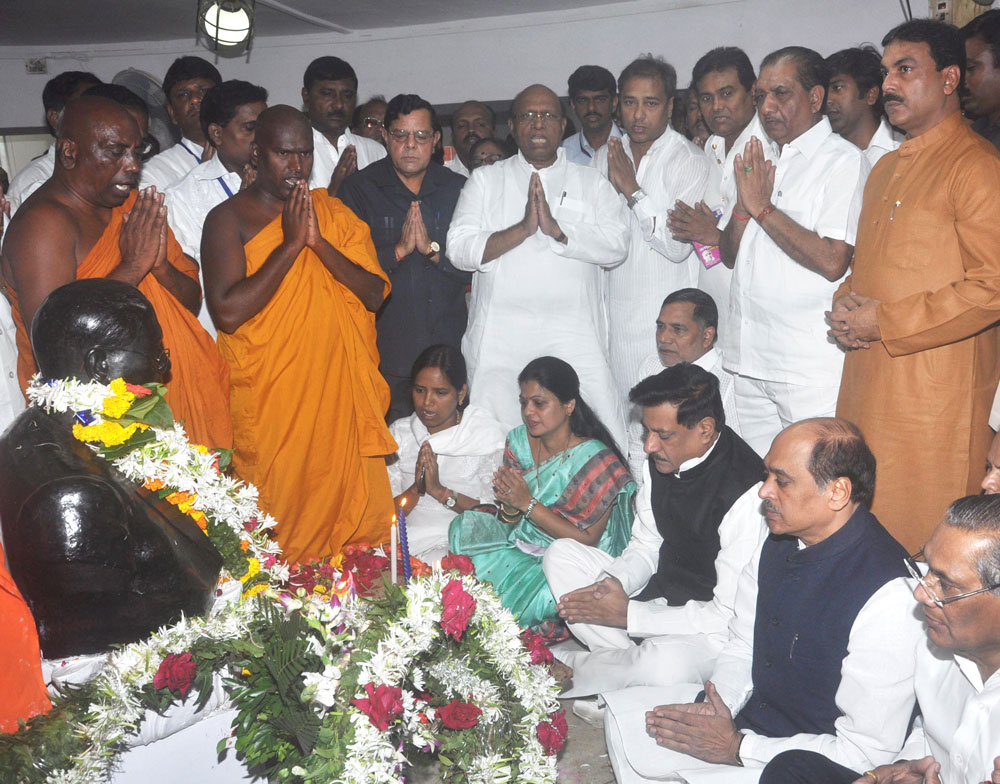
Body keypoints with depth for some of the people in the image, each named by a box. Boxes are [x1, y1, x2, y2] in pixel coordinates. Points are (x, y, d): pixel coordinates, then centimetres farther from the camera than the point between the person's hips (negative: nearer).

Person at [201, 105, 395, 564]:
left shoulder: (334, 213, 10)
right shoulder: (229, 219, -2)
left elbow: (374, 295, 0)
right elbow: (227, 311, -16)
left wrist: (318, 241, -12)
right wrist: (290, 244, -15)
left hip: (343, 395, 4)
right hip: (270, 401, -3)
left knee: (356, 517, 10)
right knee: (282, 518, 4)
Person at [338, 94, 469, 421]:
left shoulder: (458, 188, 8)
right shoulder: (359, 188, 2)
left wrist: (432, 248, -12)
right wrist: (399, 250, -15)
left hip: (449, 348, 2)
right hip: (386, 354, -2)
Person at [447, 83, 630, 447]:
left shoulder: (591, 182, 14)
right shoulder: (485, 180, 13)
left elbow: (616, 245, -1)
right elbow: (460, 249, 0)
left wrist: (557, 229, -13)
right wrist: (523, 229, -11)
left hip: (575, 339, 0)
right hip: (499, 339, 0)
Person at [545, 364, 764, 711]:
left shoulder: (747, 495, -28)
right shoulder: (661, 460, -5)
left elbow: (731, 614, -25)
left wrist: (628, 614, -22)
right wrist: (613, 584, -14)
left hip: (713, 628, -8)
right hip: (662, 589, 8)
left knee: (665, 663, -39)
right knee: (561, 554, -1)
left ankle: (564, 669, -8)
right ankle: (627, 667, -8)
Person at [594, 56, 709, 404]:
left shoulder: (689, 160, -6)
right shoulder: (605, 156, 10)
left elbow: (678, 245, -17)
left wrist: (633, 190, -15)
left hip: (667, 319, -4)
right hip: (614, 313, 5)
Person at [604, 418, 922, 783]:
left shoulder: (888, 597, -28)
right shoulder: (779, 541, -4)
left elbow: (867, 752, -24)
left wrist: (737, 748, -20)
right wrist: (712, 705, -12)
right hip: (750, 710, 8)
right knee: (624, 718, 7)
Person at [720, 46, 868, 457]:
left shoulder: (844, 161, -6)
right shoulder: (763, 160, 17)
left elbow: (832, 262, -19)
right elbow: (730, 254, 14)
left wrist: (764, 208, -12)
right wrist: (744, 204, -5)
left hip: (811, 365, -7)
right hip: (750, 358, 7)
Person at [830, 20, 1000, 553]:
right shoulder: (887, 168, 19)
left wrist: (883, 322, -14)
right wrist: (847, 308, 3)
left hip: (936, 390, -8)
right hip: (866, 384, 8)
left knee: (924, 539, 0)